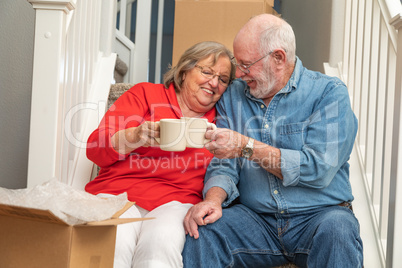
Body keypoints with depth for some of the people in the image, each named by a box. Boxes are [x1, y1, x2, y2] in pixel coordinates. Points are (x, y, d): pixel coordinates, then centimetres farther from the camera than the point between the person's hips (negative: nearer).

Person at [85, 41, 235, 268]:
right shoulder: (145, 93, 13)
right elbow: (95, 148, 4)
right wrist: (135, 137, -15)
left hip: (176, 201, 1)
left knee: (161, 241, -34)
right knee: (114, 243, -33)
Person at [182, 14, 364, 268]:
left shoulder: (329, 92, -4)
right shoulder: (233, 96, 10)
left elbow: (320, 169, -16)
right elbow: (224, 165, 6)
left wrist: (247, 147, -19)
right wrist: (214, 198, -16)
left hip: (318, 214, -2)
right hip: (255, 219, 3)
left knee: (336, 229, -35)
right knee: (201, 229, -25)